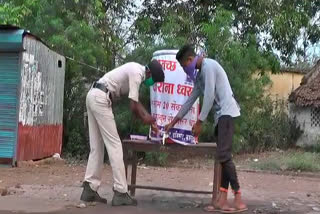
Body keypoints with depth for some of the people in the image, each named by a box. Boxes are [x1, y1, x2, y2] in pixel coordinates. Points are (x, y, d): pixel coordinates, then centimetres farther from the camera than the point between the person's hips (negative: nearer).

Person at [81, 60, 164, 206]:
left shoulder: (136, 70, 16)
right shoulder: (137, 73, -14)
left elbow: (135, 100, 20)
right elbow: (133, 106, -14)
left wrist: (149, 118, 16)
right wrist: (145, 119, 3)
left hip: (93, 96, 10)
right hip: (101, 99, -10)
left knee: (97, 146, 11)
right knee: (114, 144, -8)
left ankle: (90, 189, 12)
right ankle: (120, 193, -6)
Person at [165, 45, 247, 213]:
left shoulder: (208, 66, -9)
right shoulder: (199, 75, 20)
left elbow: (209, 96, -15)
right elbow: (190, 100, 24)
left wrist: (199, 122, -10)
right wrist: (173, 122, 25)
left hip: (227, 112, -10)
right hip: (221, 114, 10)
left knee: (223, 156, -15)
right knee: (222, 156, 4)